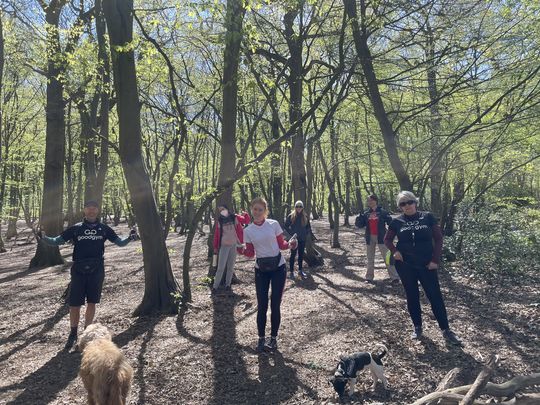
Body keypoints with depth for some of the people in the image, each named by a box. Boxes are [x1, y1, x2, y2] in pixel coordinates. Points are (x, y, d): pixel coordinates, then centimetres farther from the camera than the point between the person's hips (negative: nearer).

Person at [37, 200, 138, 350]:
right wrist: (44, 238, -17)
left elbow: (120, 242, 6)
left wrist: (130, 238, -13)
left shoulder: (103, 229, 4)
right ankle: (73, 334, 21)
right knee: (74, 304, 1)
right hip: (78, 270, 0)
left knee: (91, 302, 8)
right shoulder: (76, 228, 3)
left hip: (96, 270, 1)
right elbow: (57, 241, 2)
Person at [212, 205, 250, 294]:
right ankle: (215, 286, 3)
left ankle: (228, 284, 21)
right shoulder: (219, 221, 1)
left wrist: (245, 214, -13)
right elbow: (216, 235, 4)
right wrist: (215, 247, 4)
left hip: (234, 245, 1)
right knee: (221, 267, -5)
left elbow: (247, 221, 8)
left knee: (231, 267, 9)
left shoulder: (235, 217, 1)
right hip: (224, 246, -1)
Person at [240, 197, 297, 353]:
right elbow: (251, 253, 2)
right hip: (261, 270, 1)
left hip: (278, 268, -1)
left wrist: (289, 245, -19)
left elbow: (281, 244, 1)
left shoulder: (274, 224, -5)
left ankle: (273, 338, 20)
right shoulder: (248, 231, -1)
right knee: (262, 306, 2)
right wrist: (242, 251, -18)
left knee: (275, 305, 3)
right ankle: (261, 338, 19)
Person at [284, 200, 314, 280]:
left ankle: (300, 271, 24)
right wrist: (291, 233, -9)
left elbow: (308, 227, 14)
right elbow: (286, 226, -4)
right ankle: (291, 271, 8)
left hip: (303, 239, 4)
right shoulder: (291, 216, -7)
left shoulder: (305, 217, 4)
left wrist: (306, 234, 2)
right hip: (294, 239, -4)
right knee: (293, 255, 1)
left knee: (301, 255, 12)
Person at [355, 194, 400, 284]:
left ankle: (394, 277, 0)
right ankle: (369, 277, 23)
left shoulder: (382, 212, -6)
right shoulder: (366, 214, 5)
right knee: (370, 258, 13)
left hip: (381, 237, -5)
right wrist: (359, 218, -13)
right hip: (370, 238, 5)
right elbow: (360, 225, 5)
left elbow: (390, 222, -10)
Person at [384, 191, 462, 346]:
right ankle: (417, 327, 26)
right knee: (412, 296, 11)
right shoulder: (397, 221, 0)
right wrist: (394, 251, -8)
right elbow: (387, 239, 11)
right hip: (405, 265, 1)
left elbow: (438, 238, 0)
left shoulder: (428, 217, -2)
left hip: (426, 264, -1)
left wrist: (435, 260, -7)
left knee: (435, 296, 2)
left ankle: (446, 330, 14)